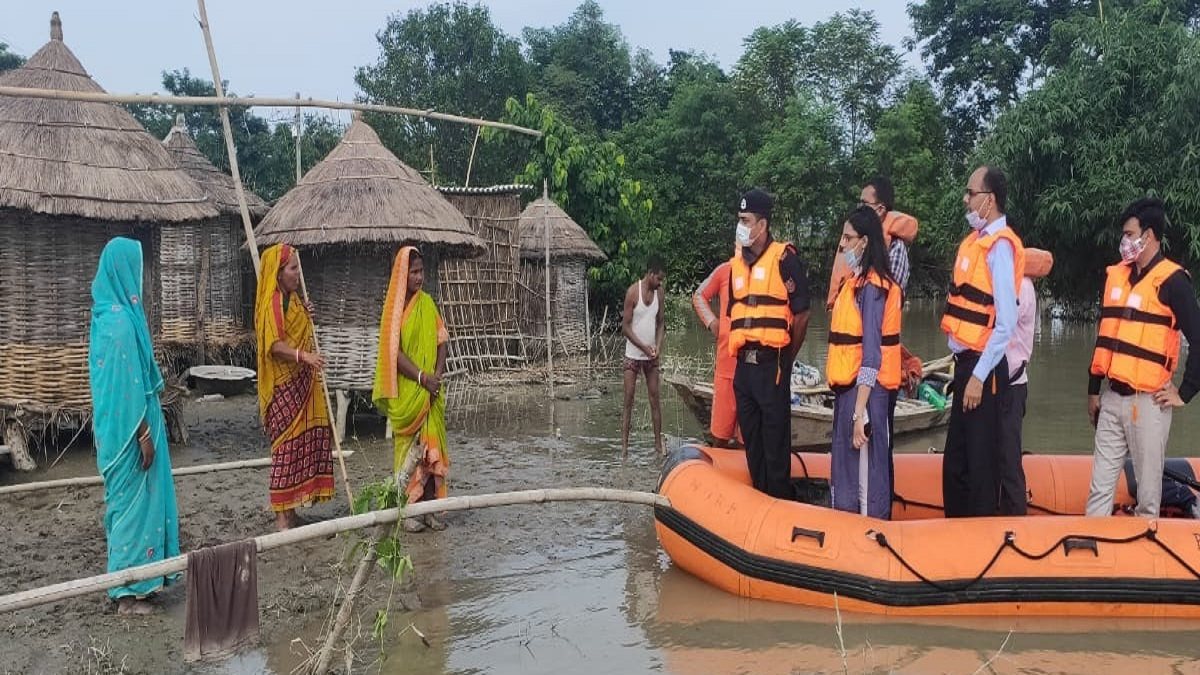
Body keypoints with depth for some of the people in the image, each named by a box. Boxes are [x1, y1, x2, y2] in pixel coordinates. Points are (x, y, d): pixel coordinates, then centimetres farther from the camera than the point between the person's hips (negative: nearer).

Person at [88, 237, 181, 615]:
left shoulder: (107, 312, 9)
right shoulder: (121, 319, -22)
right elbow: (128, 383, -23)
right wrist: (143, 434, -19)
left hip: (115, 426, 10)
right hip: (130, 429, -10)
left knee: (127, 500, 17)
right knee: (133, 501, -1)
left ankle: (131, 582, 28)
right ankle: (128, 591, 8)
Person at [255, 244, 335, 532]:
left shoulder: (292, 299, 15)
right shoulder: (272, 302, -13)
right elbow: (274, 345, -22)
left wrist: (306, 316, 9)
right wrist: (304, 355, -34)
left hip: (301, 383, 9)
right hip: (283, 386, -9)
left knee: (303, 443, 9)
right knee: (286, 446, -6)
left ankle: (290, 509, 18)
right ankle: (281, 514, 1)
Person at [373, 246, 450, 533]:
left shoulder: (427, 302, 9)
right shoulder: (394, 307, -5)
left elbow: (441, 341, 7)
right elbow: (394, 352, -12)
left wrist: (437, 375, -8)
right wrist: (422, 377, -18)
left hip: (430, 391, 4)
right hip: (405, 392, -4)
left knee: (431, 447, 6)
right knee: (407, 448, -1)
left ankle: (429, 508, 14)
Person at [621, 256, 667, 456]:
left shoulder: (659, 292, 3)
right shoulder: (633, 292, -12)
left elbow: (660, 322, 9)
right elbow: (626, 327, -11)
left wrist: (658, 346, -6)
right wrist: (644, 347, -16)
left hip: (651, 356, 5)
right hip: (633, 355, -5)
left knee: (654, 399, 6)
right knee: (628, 400, -2)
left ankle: (658, 442, 12)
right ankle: (624, 445, 0)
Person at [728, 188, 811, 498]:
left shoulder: (785, 258, -7)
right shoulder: (736, 263, 14)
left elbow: (802, 313, -6)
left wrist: (785, 358, 0)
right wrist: (737, 352, 7)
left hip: (772, 364, -7)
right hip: (743, 365, 7)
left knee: (776, 440, -1)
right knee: (751, 439, 14)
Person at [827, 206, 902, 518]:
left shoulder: (872, 287, -14)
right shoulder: (856, 282, 14)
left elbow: (871, 356, -19)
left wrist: (859, 412, -21)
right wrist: (848, 404, 15)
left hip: (866, 392, -10)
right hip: (847, 389, 10)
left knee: (866, 480, -1)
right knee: (843, 479, 17)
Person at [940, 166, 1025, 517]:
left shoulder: (999, 245, -15)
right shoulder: (975, 240, 12)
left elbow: (1006, 321, -20)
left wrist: (979, 376, -18)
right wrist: (964, 369, 13)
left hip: (984, 369, -9)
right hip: (965, 363, 9)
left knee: (980, 464, 0)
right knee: (955, 461, 16)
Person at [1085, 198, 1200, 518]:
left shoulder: (1171, 281, -9)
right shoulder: (1116, 275, 12)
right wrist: (1093, 390, 18)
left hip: (1147, 402, -6)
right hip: (1112, 398, 6)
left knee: (1148, 491, 3)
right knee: (1100, 487, 8)